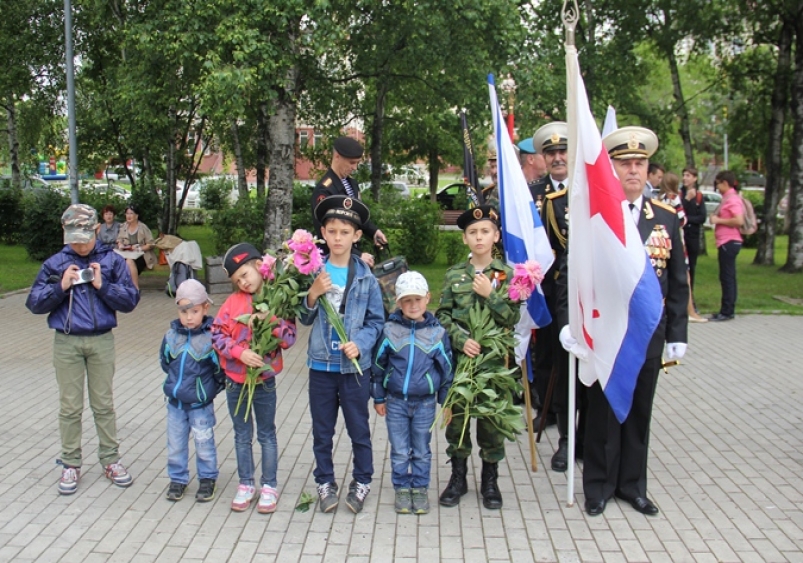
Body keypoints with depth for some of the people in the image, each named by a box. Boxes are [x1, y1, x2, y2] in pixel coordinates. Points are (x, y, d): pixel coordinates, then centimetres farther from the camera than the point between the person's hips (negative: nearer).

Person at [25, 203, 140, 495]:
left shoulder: (112, 261, -2)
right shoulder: (54, 264, 0)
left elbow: (130, 301, -5)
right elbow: (34, 304, -1)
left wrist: (102, 285, -17)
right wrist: (61, 286, -15)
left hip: (102, 341, 0)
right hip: (66, 343, 0)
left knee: (104, 404, 10)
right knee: (70, 407, 8)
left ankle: (110, 460, 21)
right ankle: (70, 464, 19)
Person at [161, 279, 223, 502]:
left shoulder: (211, 337, -17)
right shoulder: (171, 336, -4)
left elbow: (219, 368, -11)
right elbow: (165, 362, 10)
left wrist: (211, 387, -3)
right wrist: (176, 382, 6)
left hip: (201, 404, -4)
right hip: (175, 402, 4)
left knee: (204, 444, 10)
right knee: (175, 444, 14)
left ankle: (207, 479, 27)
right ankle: (178, 479, 30)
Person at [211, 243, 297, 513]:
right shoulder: (233, 301, -3)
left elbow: (289, 338, -11)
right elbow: (217, 334, -6)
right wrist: (240, 352, -19)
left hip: (264, 379, -2)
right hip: (235, 379, 2)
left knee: (266, 435, 11)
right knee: (242, 435, 14)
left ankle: (269, 486, 24)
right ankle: (246, 485, 28)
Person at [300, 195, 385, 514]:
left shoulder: (365, 276, -5)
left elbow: (376, 320, -1)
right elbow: (305, 319, 1)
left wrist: (359, 344, -17)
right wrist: (313, 295, -17)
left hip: (355, 365, -1)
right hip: (321, 364, 2)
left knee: (359, 428, 12)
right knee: (322, 430, 14)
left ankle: (361, 482, 29)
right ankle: (325, 482, 30)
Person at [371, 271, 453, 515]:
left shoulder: (437, 332, -5)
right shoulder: (390, 330, -5)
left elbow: (446, 368, 3)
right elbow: (378, 365, 3)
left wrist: (446, 401, 6)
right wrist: (379, 397, 6)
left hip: (425, 402, 0)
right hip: (396, 401, 0)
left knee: (421, 451, 12)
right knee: (399, 451, 10)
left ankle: (420, 488, 27)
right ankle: (402, 488, 25)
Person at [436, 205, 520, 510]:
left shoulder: (507, 274, 0)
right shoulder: (454, 274, 3)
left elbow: (512, 318, -5)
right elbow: (442, 315, 1)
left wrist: (490, 294, -16)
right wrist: (461, 339, -13)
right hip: (459, 356, 1)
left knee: (492, 417, 5)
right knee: (456, 416, 7)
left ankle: (490, 481, 21)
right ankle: (458, 477, 23)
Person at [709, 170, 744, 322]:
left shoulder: (733, 199, -14)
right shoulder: (727, 198, 16)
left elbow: (739, 220, -25)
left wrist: (718, 220, -16)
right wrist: (715, 218, 12)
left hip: (729, 242, -10)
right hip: (726, 242, 10)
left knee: (727, 277, -7)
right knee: (727, 277, 12)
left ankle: (726, 312, -4)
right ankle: (727, 310, 17)